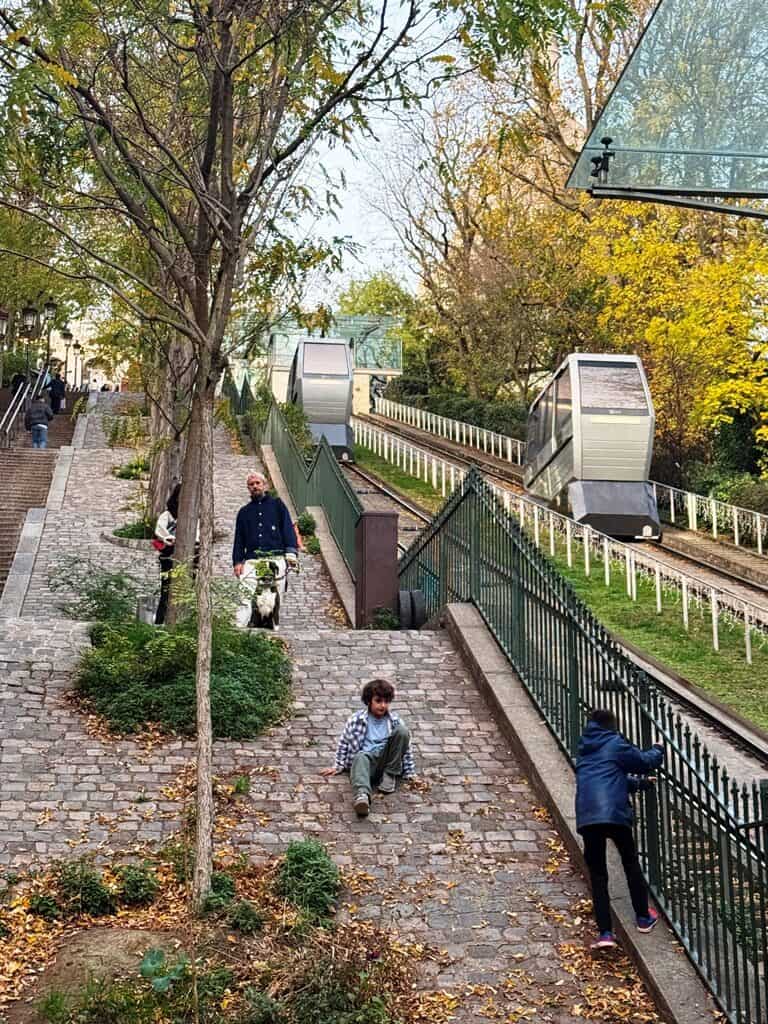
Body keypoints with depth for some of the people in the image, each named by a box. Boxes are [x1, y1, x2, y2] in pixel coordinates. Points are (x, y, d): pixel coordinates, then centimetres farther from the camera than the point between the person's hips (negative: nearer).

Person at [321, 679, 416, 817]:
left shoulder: (395, 721, 8)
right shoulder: (356, 720, 4)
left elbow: (406, 748, 13)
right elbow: (344, 742, 14)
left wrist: (410, 774, 9)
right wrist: (338, 767, 13)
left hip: (386, 760, 2)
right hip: (366, 758, -1)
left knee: (402, 731, -20)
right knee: (360, 758, -40)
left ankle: (389, 775, -12)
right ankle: (362, 795, -68)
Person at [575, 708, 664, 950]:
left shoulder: (584, 750, 24)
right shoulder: (615, 744, 4)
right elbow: (644, 761, 12)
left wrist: (641, 783, 40)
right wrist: (657, 750, 32)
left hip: (586, 818, 4)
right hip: (614, 813, -4)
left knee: (597, 873, 8)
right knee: (630, 862, 18)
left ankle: (605, 932, 1)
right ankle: (643, 917, 28)